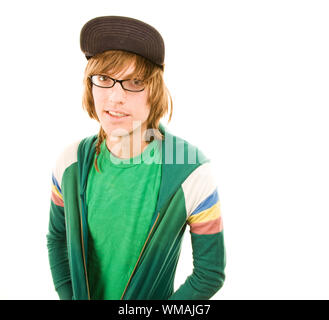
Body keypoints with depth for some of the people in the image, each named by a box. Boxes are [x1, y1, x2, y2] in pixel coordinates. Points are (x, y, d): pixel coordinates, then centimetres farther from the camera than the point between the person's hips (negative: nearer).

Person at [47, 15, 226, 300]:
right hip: (82, 295, 3)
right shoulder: (73, 163, -15)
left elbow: (210, 274, -16)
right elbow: (58, 239, 1)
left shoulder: (193, 174, -27)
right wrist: (70, 297, -6)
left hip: (153, 299, -2)